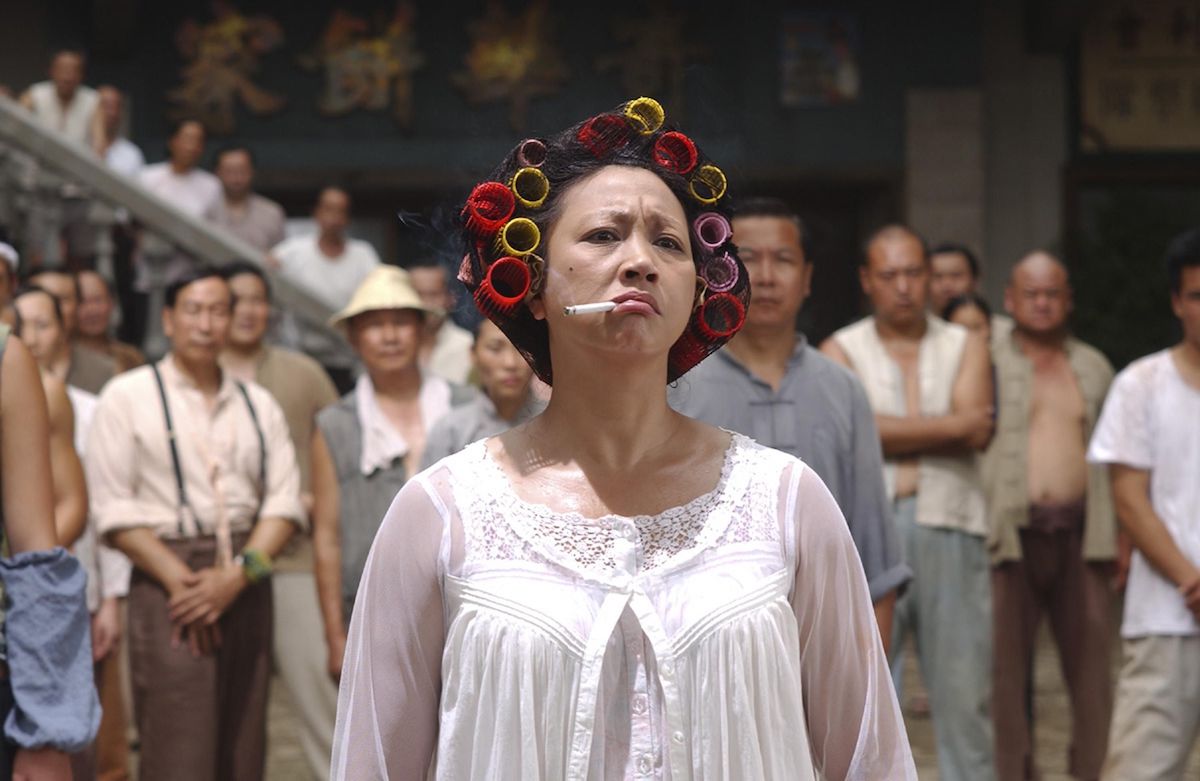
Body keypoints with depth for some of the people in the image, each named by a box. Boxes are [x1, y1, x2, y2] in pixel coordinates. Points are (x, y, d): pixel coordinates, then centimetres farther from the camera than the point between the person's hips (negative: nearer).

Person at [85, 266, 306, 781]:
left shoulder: (257, 405, 15)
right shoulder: (127, 397, 4)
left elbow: (284, 501, 7)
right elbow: (114, 510, -3)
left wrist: (237, 574, -9)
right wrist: (180, 580, -12)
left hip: (246, 586, 4)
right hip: (166, 580, -4)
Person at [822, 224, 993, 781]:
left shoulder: (964, 347, 13)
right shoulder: (842, 350, 7)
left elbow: (977, 432, -4)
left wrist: (893, 432, -6)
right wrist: (948, 426, -5)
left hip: (951, 529, 2)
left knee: (964, 690, 3)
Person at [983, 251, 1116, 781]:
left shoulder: (1094, 368, 17)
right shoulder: (988, 364, 5)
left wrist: (1121, 537, 11)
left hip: (1081, 535, 3)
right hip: (1012, 534, -3)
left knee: (1091, 666, 2)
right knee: (1005, 666, -2)